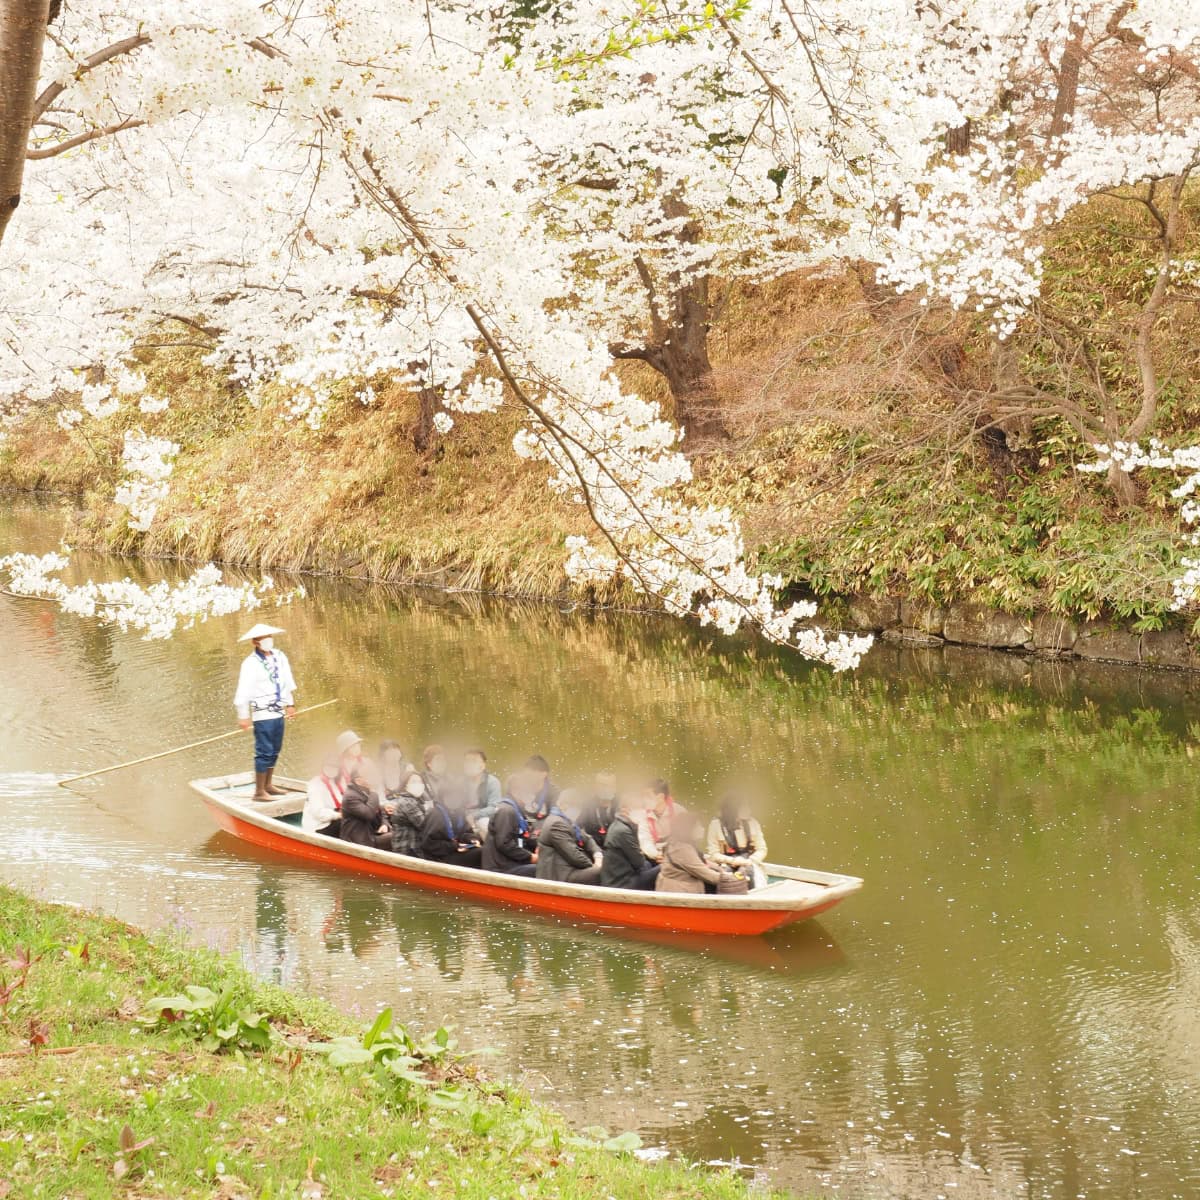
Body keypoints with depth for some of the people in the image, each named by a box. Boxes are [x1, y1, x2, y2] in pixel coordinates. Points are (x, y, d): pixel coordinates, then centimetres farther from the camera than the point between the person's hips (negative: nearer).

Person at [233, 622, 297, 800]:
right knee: (264, 752, -6)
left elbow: (287, 682, 16)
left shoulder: (280, 657, 5)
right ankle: (259, 792, -1)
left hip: (279, 712, 7)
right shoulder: (251, 663, -14)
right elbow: (244, 691, -14)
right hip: (263, 714, -7)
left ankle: (268, 786, 27)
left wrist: (290, 704, 20)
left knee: (274, 752, 15)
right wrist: (243, 716, -14)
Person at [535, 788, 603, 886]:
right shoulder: (556, 824, -16)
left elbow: (587, 840, 18)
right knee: (602, 872, -24)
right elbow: (573, 855, -20)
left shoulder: (568, 821, 17)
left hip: (570, 870, 11)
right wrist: (594, 866, -9)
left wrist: (598, 856, -2)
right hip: (562, 875, -11)